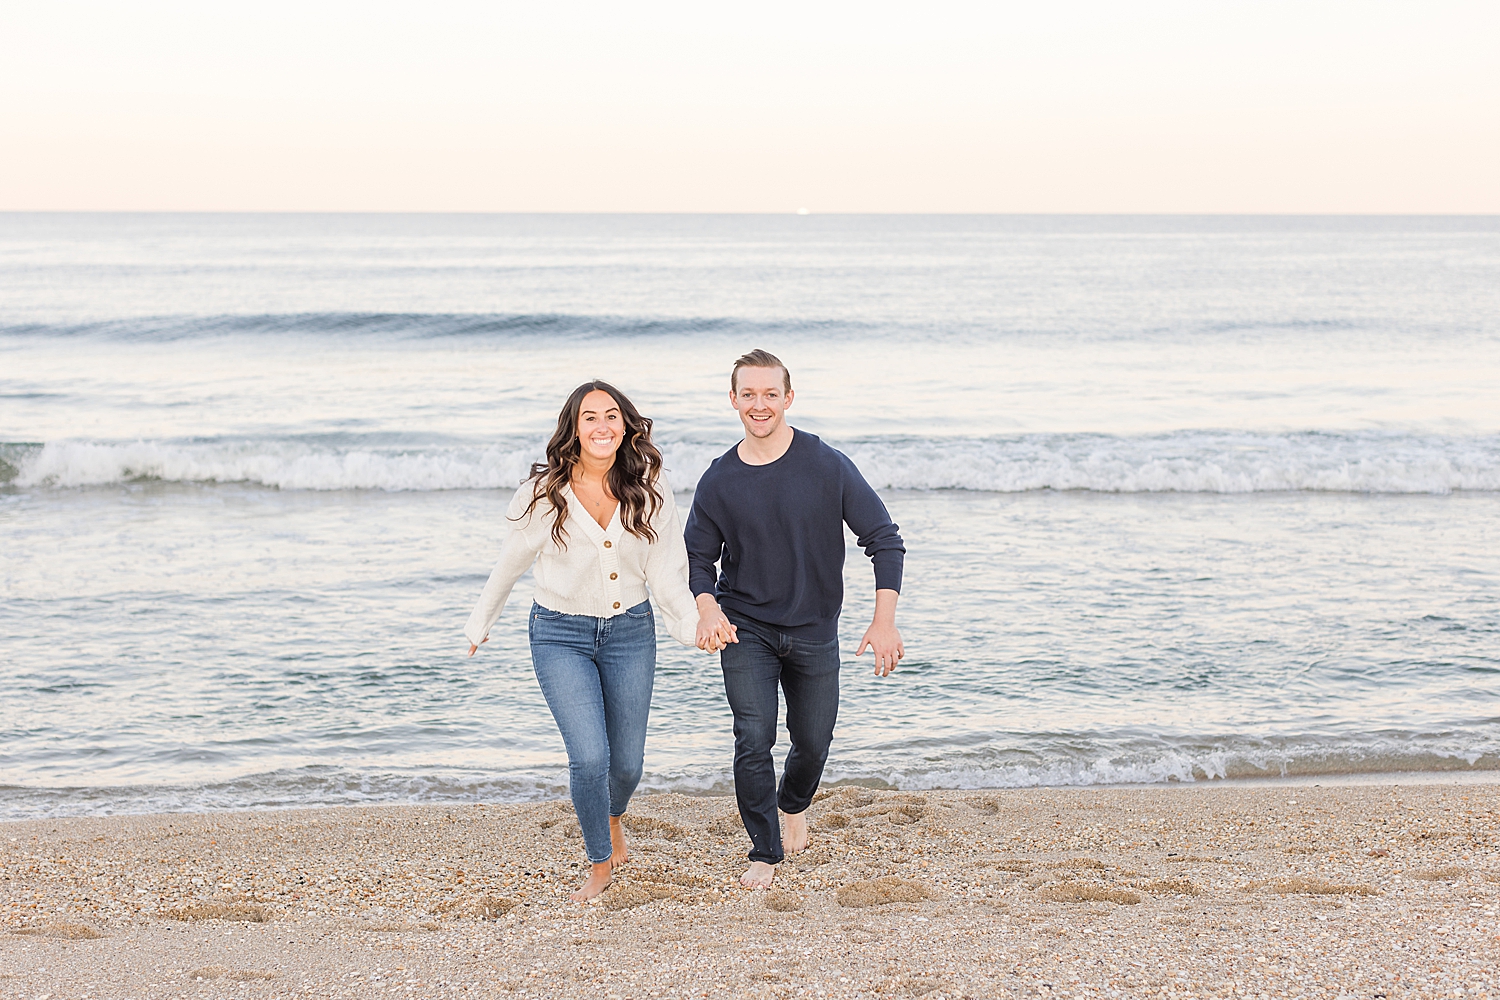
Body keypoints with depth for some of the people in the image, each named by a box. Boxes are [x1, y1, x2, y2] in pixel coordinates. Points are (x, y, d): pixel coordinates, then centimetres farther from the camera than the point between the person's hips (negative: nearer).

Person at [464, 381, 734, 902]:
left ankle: (612, 819, 46)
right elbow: (511, 563, 3)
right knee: (590, 757, -15)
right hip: (561, 634, -2)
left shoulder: (649, 491, -7)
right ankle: (601, 864, 9)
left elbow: (666, 575, -3)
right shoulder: (544, 493, -12)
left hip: (630, 631, 2)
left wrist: (695, 623, -16)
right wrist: (480, 623, 14)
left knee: (627, 762, 9)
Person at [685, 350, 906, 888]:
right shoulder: (719, 481, -6)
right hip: (745, 628, 0)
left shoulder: (828, 467, -11)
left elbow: (884, 540, -8)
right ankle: (764, 852, 4)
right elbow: (698, 558, 4)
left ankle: (794, 805, 46)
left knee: (813, 741, 11)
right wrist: (707, 609, -18)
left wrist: (885, 621, -18)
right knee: (753, 738, -13)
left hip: (814, 631, 0)